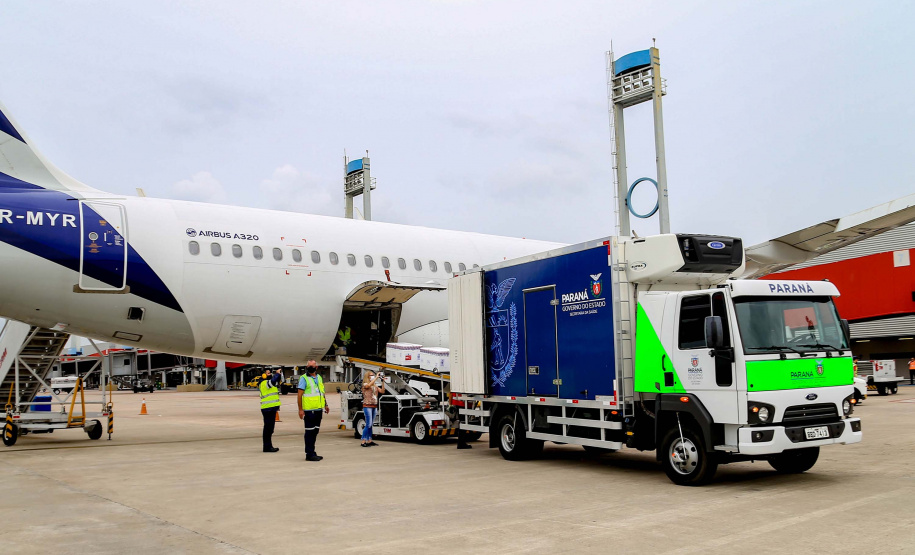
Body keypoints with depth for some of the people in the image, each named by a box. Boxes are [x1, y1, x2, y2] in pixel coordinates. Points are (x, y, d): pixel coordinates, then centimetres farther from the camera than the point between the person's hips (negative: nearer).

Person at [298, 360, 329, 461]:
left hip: (318, 410, 7)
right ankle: (309, 454, -1)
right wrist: (300, 409, -15)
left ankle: (312, 452, 21)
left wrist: (326, 405, 23)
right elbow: (299, 395, -10)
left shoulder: (319, 378, 15)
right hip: (309, 410, -7)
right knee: (309, 432, -5)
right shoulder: (304, 379, -7)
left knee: (315, 431, 13)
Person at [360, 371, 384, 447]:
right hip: (367, 406, -7)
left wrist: (382, 382, 1)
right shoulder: (365, 385, -3)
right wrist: (376, 377, -22)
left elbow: (382, 391, 8)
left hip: (374, 406, 7)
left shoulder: (375, 386, 16)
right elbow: (369, 385, -27)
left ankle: (369, 441, 14)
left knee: (370, 425, 10)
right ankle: (363, 441, -10)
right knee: (368, 424, -12)